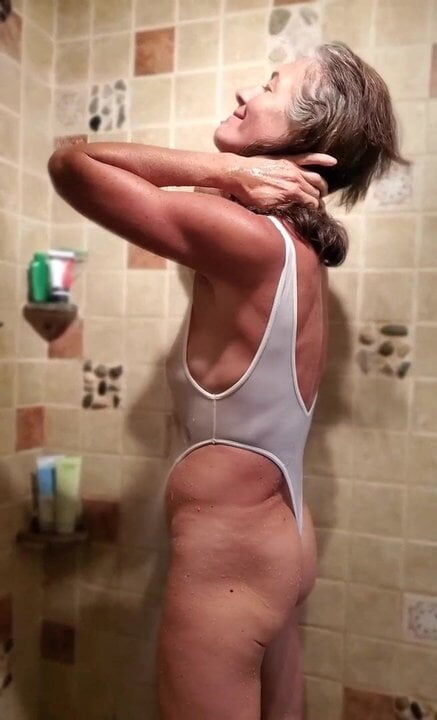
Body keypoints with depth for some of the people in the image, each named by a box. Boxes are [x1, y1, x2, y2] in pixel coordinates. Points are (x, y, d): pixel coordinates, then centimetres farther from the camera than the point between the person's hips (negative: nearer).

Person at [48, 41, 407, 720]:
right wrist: (229, 176, 1)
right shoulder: (298, 242, 1)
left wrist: (223, 170, -17)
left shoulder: (250, 238, -24)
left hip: (228, 562, -8)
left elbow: (71, 164, -17)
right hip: (276, 543, 8)